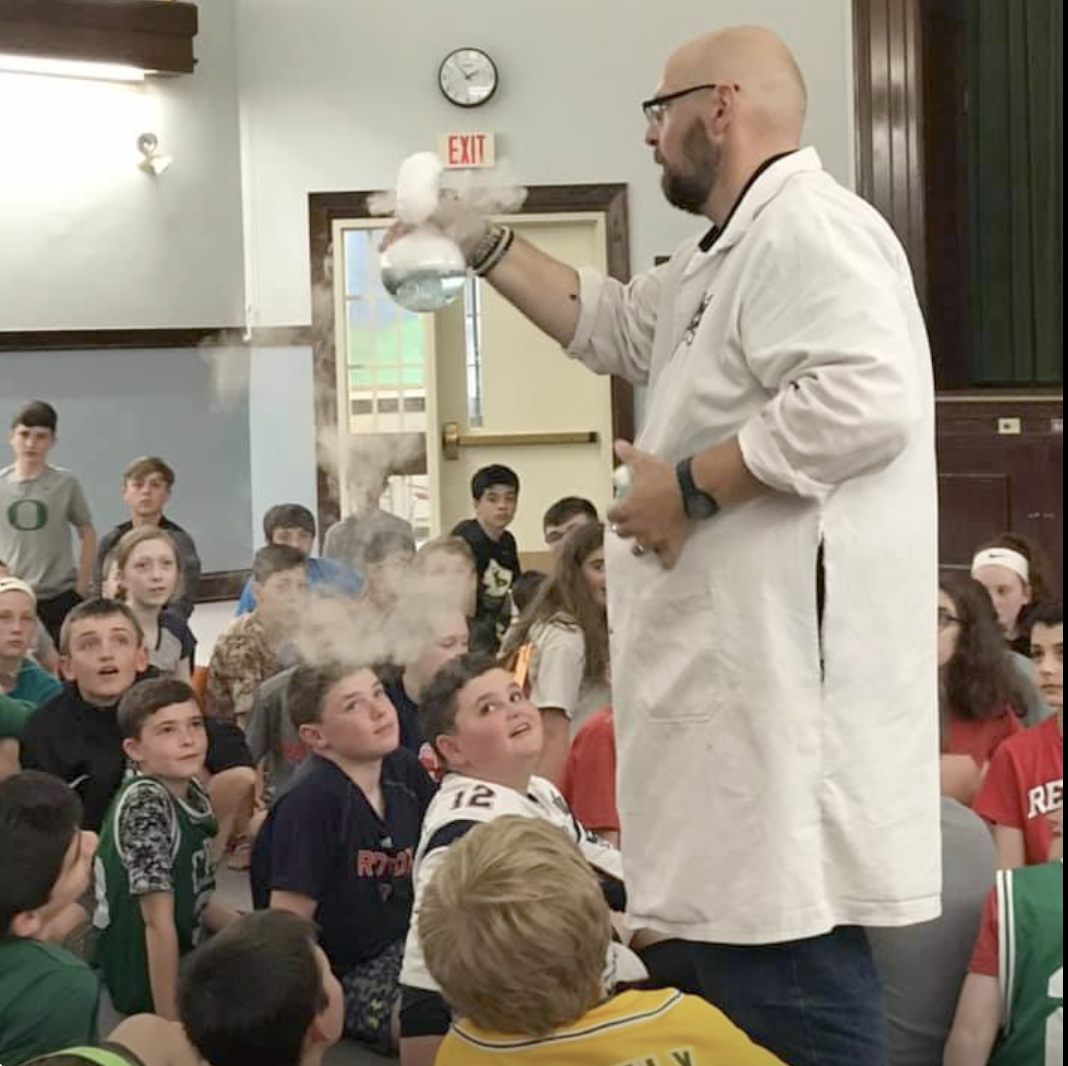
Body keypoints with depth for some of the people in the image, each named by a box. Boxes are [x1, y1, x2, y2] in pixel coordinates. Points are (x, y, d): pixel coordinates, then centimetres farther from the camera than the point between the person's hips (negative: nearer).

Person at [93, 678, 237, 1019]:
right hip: (148, 980, -9)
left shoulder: (195, 796, 1)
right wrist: (170, 1022, -25)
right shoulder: (144, 802, -24)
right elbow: (158, 922, -26)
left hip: (184, 962, 9)